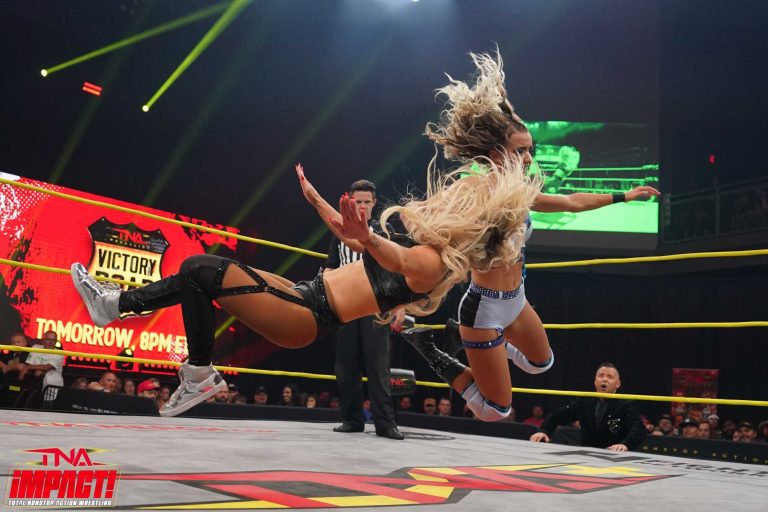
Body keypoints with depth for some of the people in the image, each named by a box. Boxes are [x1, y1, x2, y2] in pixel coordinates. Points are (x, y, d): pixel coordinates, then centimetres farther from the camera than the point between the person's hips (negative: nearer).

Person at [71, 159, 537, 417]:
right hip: (308, 294, 10)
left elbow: (396, 260, -42)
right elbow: (348, 233, 26)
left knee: (201, 269, -16)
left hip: (309, 318, -10)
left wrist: (368, 238, -63)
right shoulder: (427, 248, 14)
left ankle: (199, 375, -3)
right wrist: (313, 195, 35)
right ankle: (117, 302, 19)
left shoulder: (435, 261, -15)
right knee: (201, 271, 9)